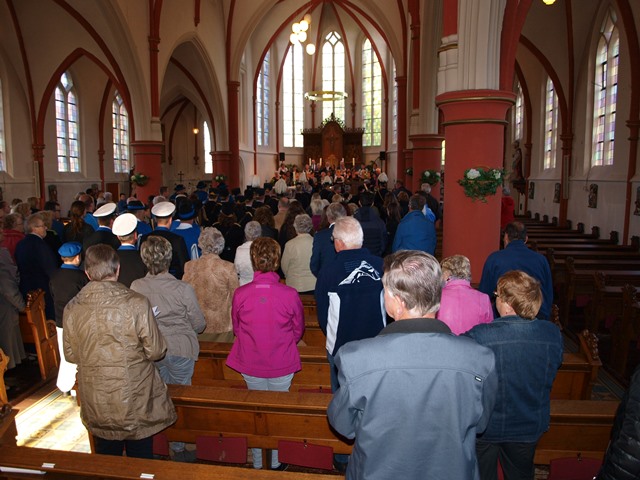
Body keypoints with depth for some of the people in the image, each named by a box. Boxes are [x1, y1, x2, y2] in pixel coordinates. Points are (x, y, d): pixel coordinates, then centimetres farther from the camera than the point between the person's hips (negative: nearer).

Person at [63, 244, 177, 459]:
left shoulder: (72, 308, -11)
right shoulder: (137, 303, -22)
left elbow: (71, 355, 2)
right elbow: (156, 351, -14)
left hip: (96, 404, 3)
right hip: (135, 401, -3)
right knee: (140, 461, 17)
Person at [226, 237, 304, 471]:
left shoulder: (240, 293, -16)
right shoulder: (290, 294, -20)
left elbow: (236, 328, 1)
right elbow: (298, 330, -3)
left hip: (250, 364, 2)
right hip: (282, 365, -1)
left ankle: (257, 463, 37)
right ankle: (277, 463, 34)